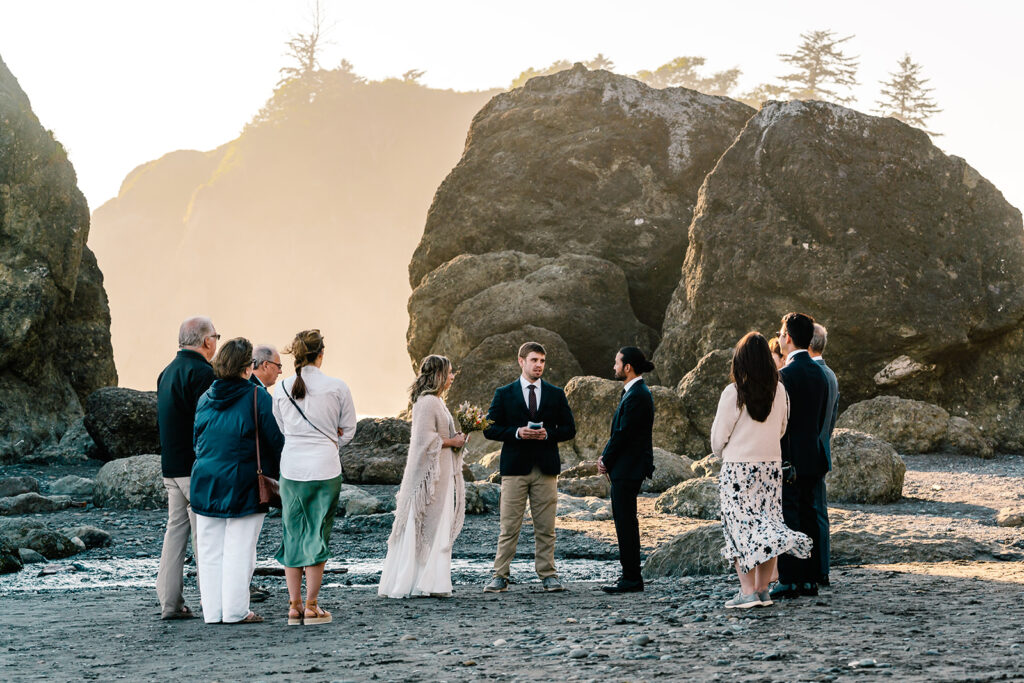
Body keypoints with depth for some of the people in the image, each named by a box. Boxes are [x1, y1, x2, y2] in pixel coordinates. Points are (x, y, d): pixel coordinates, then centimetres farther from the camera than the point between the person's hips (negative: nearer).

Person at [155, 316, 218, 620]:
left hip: (170, 467, 9)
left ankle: (170, 603, 10)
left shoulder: (168, 372, 16)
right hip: (196, 469, -9)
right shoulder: (201, 372, -14)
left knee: (176, 530, 10)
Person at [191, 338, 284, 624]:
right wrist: (276, 475, 6)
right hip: (243, 486, -5)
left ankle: (212, 611, 12)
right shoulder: (257, 398, -10)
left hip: (206, 483, 5)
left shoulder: (205, 398, 6)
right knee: (239, 549, 1)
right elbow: (276, 441, -8)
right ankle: (235, 610, 2)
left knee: (210, 549, 9)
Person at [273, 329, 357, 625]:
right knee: (318, 535, 3)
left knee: (292, 534, 10)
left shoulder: (282, 388, 1)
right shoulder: (338, 388, -6)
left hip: (291, 468, 2)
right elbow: (348, 431, 4)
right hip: (325, 468, -2)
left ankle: (294, 606, 10)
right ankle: (311, 607, 3)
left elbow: (280, 430, 12)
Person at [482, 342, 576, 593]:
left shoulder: (556, 394, 11)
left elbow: (569, 429, 10)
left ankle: (548, 575, 9)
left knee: (545, 527, 3)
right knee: (509, 527, -2)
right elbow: (490, 429, 3)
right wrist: (517, 432, -13)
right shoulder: (504, 394, 6)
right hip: (515, 468, -2)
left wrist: (547, 434, -9)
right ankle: (500, 577, 2)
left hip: (546, 468, 2)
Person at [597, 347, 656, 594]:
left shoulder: (637, 396, -17)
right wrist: (606, 456, 8)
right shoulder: (634, 392, 15)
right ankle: (631, 576, 19)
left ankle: (631, 578, -3)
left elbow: (623, 433, -19)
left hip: (628, 469, -11)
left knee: (625, 521, -7)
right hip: (626, 468, 11)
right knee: (624, 521, 14)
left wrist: (606, 460, -7)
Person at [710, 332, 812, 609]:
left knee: (741, 526, -1)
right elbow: (781, 428, 12)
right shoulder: (779, 391, 1)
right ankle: (763, 589, 11)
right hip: (772, 466, 4)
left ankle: (748, 591, -9)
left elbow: (719, 434, -5)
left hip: (738, 468, -4)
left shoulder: (733, 393, -12)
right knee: (767, 522, 10)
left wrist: (722, 453, 16)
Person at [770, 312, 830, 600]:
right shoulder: (819, 373, 11)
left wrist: (778, 461, -13)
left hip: (790, 459, -8)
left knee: (787, 521, -5)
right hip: (812, 458, 8)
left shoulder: (787, 374, -15)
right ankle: (809, 579, 15)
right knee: (808, 518, 11)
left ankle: (788, 581, -4)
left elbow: (780, 420, -17)